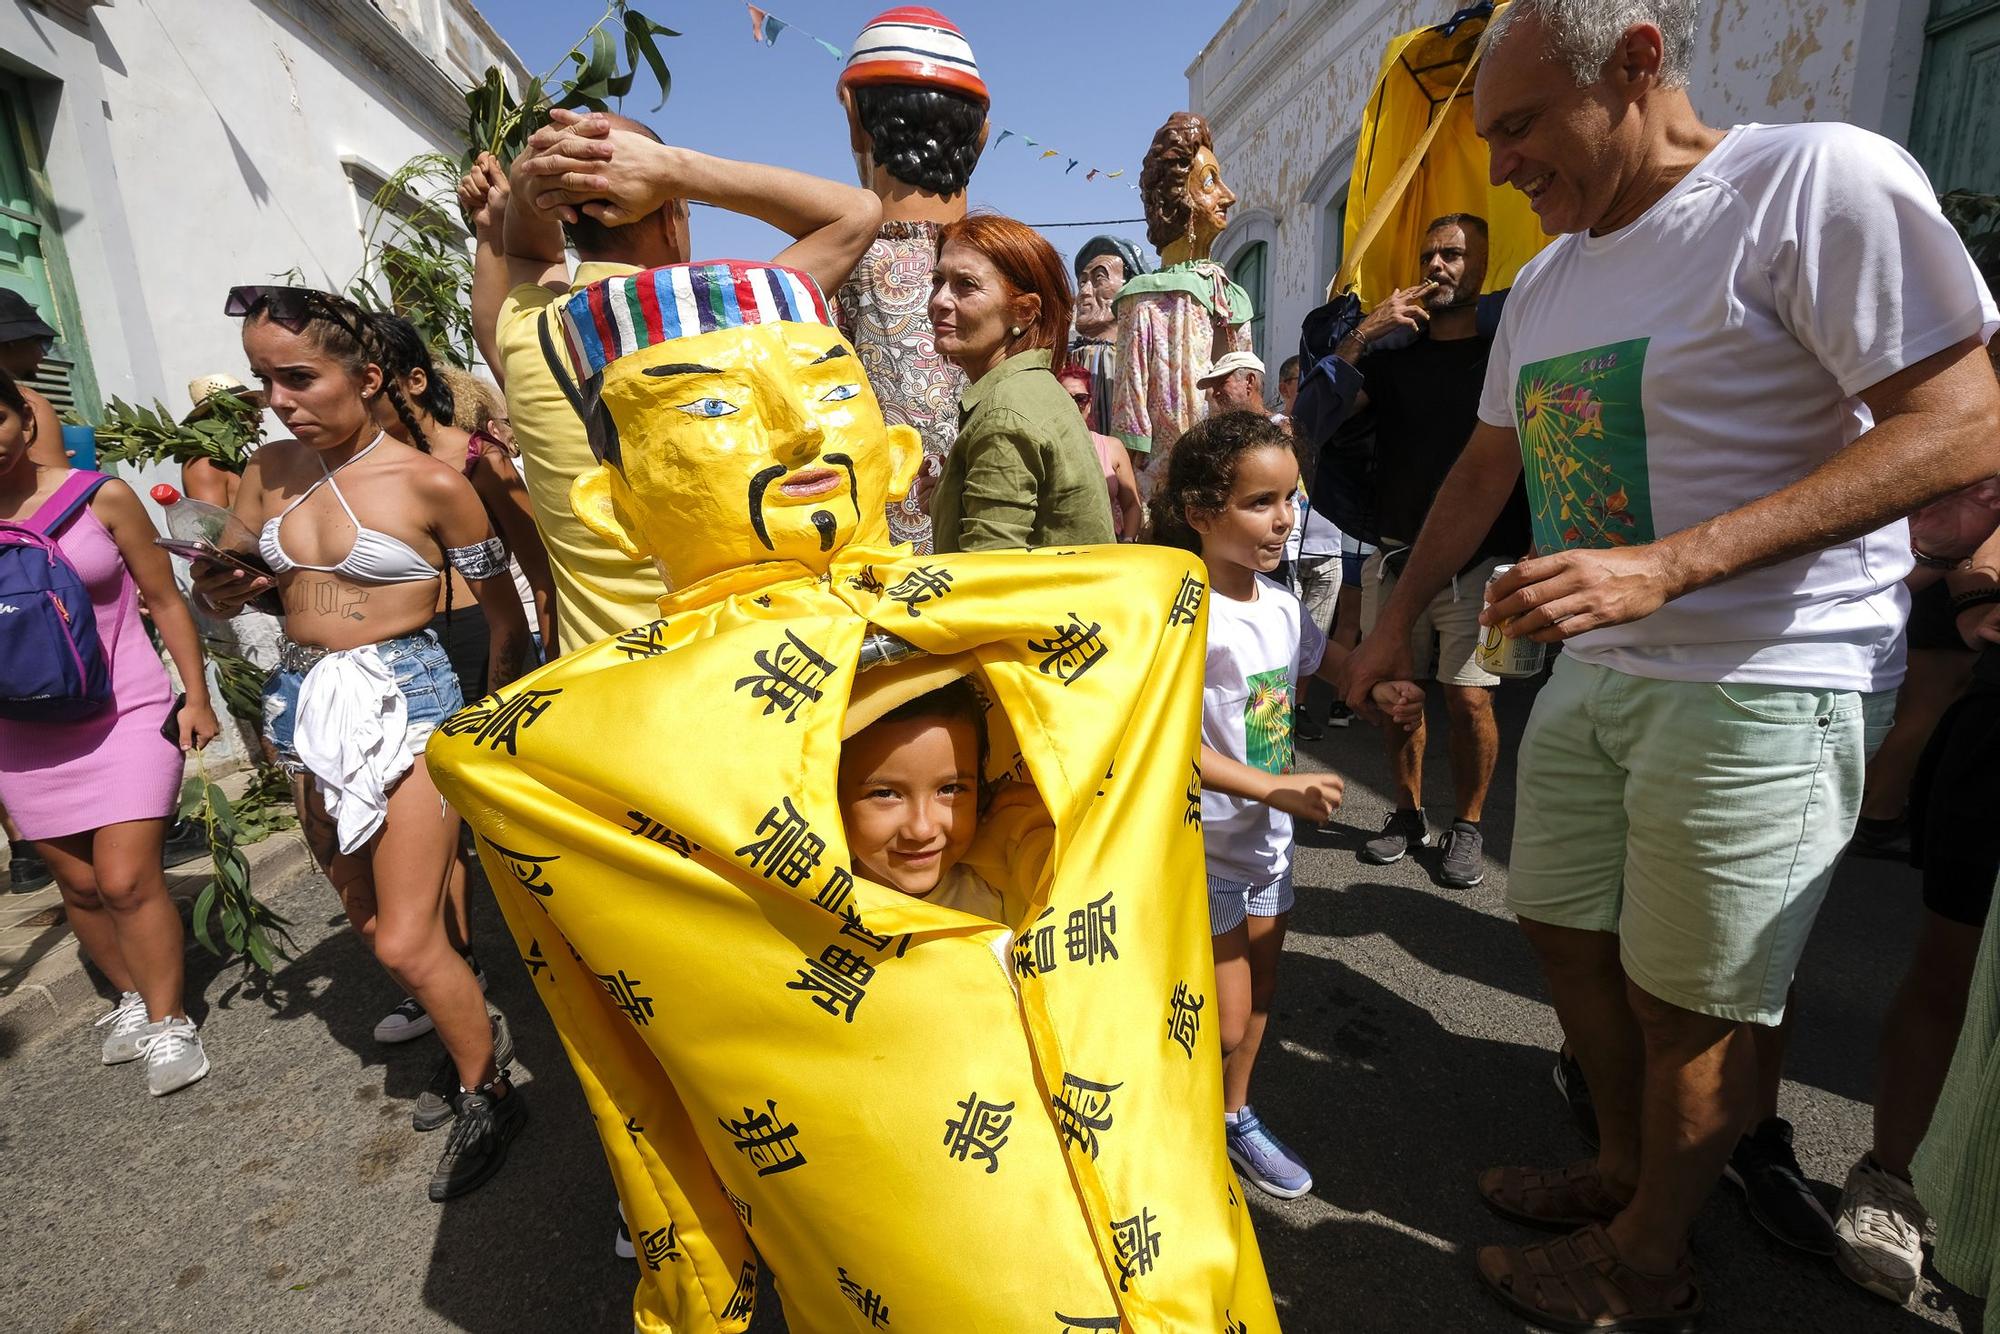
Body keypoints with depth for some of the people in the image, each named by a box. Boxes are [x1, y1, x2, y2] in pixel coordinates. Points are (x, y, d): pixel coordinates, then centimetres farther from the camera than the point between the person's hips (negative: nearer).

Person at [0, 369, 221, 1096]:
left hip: (128, 715, -3)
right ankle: (131, 998, 32)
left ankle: (167, 1021, 10)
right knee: (80, 885, 11)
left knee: (128, 879, -7)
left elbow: (164, 599, 0)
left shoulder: (102, 497, -6)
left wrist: (197, 696, -2)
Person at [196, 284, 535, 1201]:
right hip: (304, 703, 7)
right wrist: (217, 580, -8)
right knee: (370, 921, 16)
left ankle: (487, 1095, 17)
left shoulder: (430, 482, -11)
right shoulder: (271, 471, 6)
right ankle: (465, 1042, 38)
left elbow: (503, 615, -6)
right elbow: (229, 591, 15)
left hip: (404, 700, -6)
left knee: (405, 942, -6)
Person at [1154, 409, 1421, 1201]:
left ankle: (1236, 1116, 46)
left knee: (1259, 993, 22)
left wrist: (1376, 687, 4)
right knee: (1226, 1023, 0)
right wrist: (1275, 787, -32)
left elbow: (1317, 654, 22)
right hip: (1203, 844, -8)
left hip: (1268, 838, 8)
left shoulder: (1279, 603, 0)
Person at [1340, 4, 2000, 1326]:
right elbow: (1487, 468, 19)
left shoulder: (1821, 180, -11)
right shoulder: (1547, 280, 12)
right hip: (1591, 675, 7)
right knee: (1565, 933, 16)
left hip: (1764, 685, -7)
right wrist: (1399, 619, 20)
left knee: (1690, 1008, 6)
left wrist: (1665, 566, -28)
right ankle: (1625, 1170, 41)